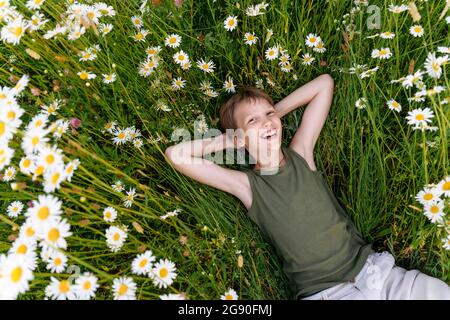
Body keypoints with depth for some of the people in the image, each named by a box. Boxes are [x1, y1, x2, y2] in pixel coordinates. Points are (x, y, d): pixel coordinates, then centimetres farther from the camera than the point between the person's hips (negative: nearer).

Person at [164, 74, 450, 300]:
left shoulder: (300, 154, 1)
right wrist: (228, 141, -4)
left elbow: (324, 83, 8)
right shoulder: (246, 184, -5)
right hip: (325, 291, -3)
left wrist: (275, 113, 5)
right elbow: (176, 155, -12)